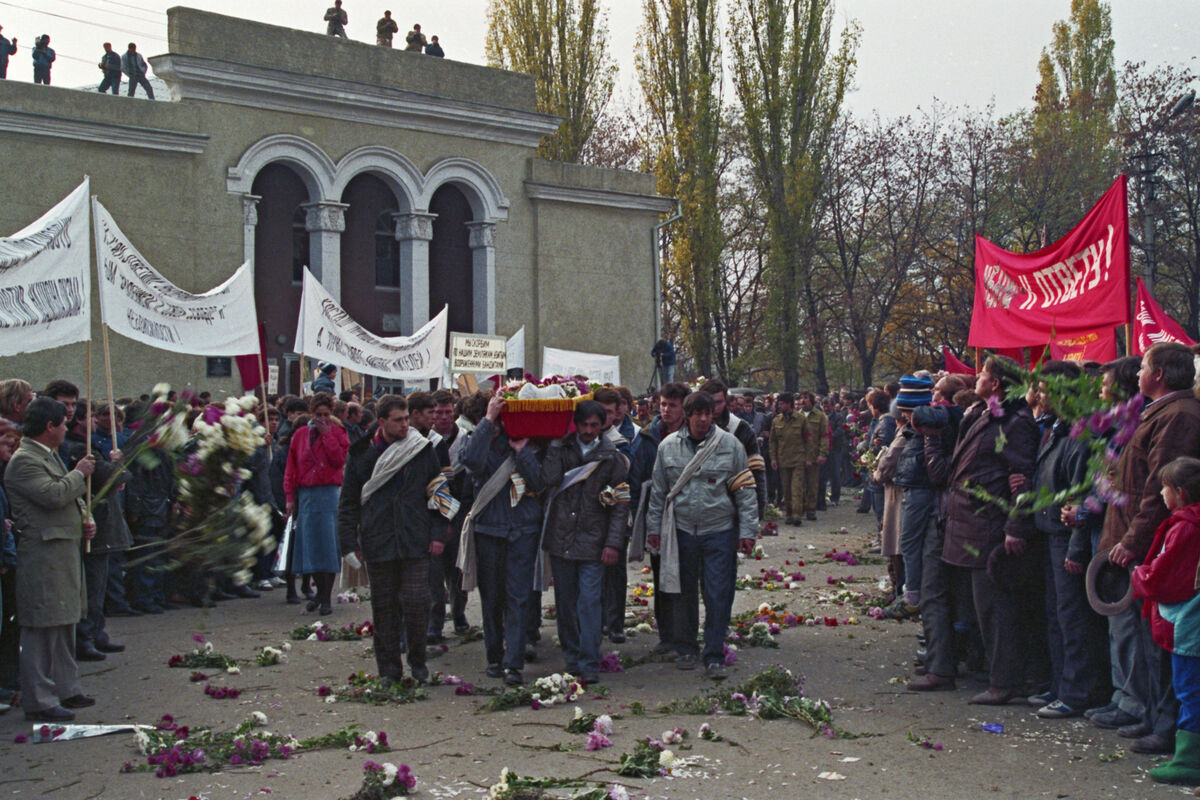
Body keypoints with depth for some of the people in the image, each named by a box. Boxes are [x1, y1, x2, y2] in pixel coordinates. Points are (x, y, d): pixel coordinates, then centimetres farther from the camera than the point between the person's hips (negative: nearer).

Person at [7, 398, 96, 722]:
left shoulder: (50, 456, 19)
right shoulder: (24, 460, -14)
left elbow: (69, 498, 28)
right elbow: (53, 494, -26)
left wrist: (85, 523, 11)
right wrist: (80, 473, -10)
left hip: (65, 553, 11)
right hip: (41, 556, -11)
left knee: (64, 625, 16)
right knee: (42, 630, -7)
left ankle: (65, 689, 25)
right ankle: (39, 701, -2)